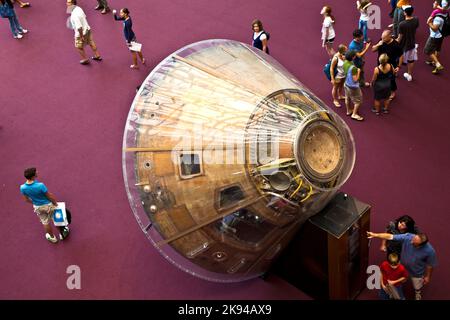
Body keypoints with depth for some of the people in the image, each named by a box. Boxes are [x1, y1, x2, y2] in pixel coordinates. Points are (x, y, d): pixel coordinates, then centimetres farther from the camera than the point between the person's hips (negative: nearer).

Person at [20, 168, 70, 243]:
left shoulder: (22, 188, -21)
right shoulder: (40, 185, -35)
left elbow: (26, 199, -3)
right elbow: (49, 196, -22)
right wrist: (55, 203, -3)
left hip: (37, 207, 4)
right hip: (48, 205, -4)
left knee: (45, 222, 26)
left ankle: (52, 237, 46)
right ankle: (62, 233, 44)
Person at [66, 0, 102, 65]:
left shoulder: (74, 15, -33)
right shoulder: (78, 8, -8)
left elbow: (79, 27, -33)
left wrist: (81, 36, -23)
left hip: (81, 33, -8)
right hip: (87, 29, 8)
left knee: (79, 47, 16)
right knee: (91, 43, 25)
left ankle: (85, 60, 33)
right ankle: (97, 56, 41)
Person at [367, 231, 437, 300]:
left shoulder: (430, 251, -37)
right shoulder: (407, 237, -35)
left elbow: (430, 265, -18)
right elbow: (390, 236, -28)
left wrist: (428, 276, -4)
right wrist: (375, 235, -30)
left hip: (416, 273, -2)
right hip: (403, 268, 2)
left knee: (417, 289, 28)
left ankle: (418, 297, 63)